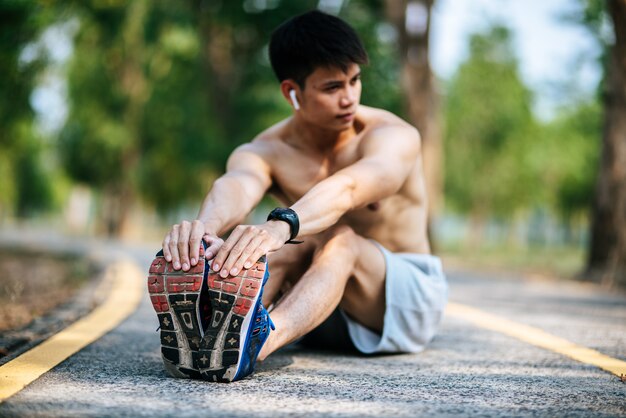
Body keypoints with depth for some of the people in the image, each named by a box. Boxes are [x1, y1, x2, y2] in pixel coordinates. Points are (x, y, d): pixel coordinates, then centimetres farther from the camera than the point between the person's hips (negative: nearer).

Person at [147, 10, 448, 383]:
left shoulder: (394, 137, -18)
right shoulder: (264, 152, -11)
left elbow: (346, 187, -41)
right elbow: (237, 187, -37)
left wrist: (280, 226, -63)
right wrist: (204, 226, -62)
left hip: (410, 295, -2)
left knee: (340, 240, -36)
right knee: (294, 245, -31)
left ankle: (261, 339, -66)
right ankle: (200, 325, -60)